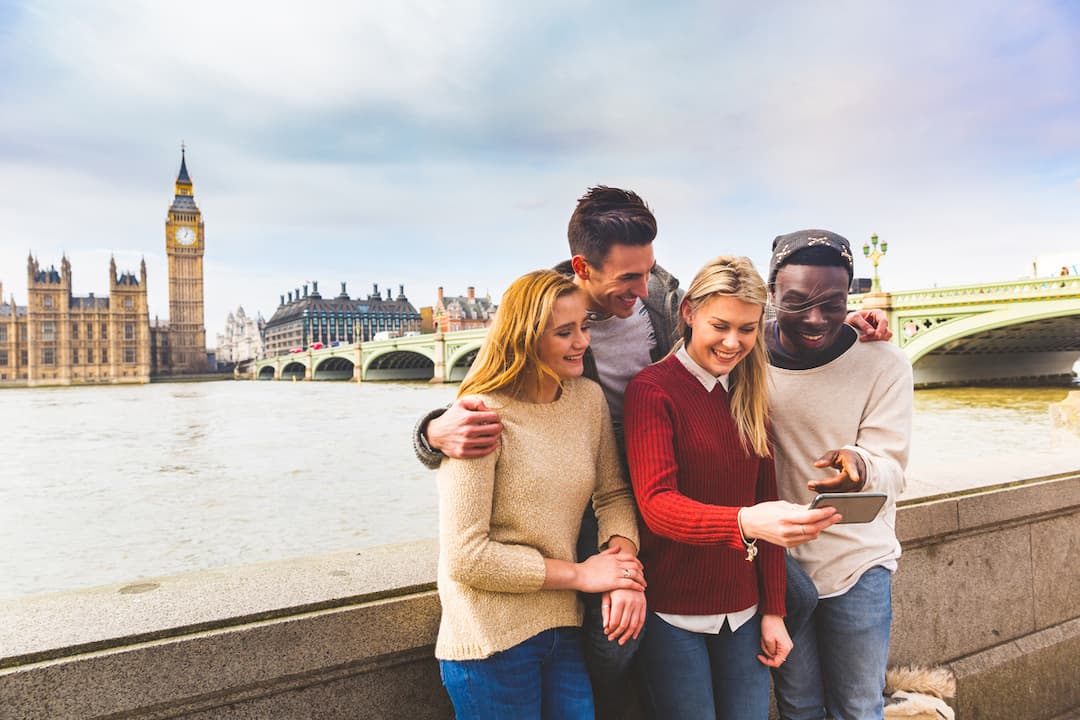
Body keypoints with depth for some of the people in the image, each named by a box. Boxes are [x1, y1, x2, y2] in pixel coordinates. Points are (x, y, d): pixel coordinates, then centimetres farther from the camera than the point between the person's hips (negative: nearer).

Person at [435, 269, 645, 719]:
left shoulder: (589, 399, 0)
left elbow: (614, 494, 7)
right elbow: (465, 556, -19)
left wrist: (624, 560, -13)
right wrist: (580, 574, -14)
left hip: (563, 627, 5)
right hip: (491, 642, -5)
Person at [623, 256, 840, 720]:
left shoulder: (750, 397, 6)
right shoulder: (651, 390, -13)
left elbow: (766, 504, 8)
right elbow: (657, 503, -24)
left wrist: (773, 610, 5)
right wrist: (744, 523, -41)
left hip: (743, 611, 5)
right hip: (673, 614, -5)